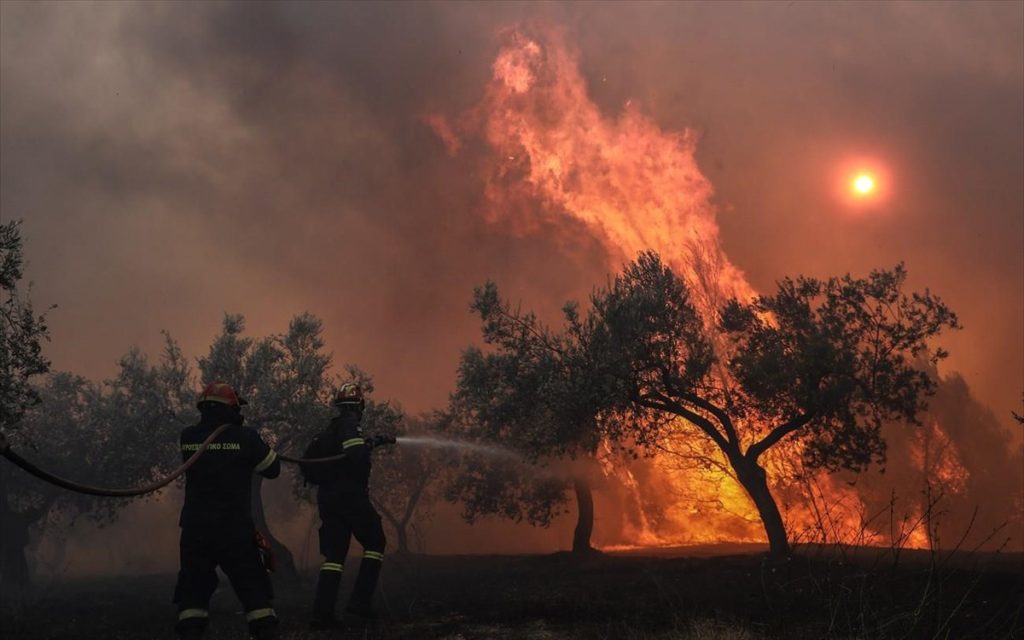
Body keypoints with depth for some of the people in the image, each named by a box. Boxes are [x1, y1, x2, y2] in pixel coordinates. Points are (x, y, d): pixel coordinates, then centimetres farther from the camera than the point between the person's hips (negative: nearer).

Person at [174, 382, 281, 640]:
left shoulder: (187, 437, 1)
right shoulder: (245, 437, -8)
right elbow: (273, 469, 4)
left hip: (195, 527, 2)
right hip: (235, 527, -2)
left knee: (194, 587, 11)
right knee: (253, 585, 8)